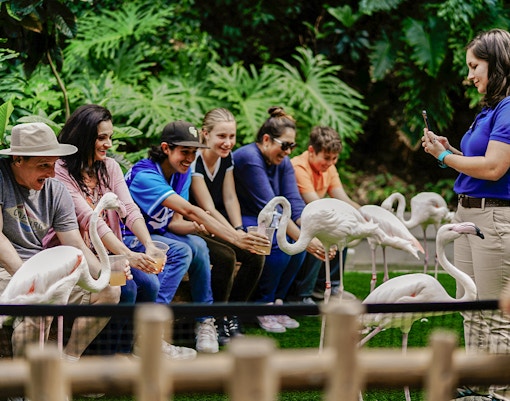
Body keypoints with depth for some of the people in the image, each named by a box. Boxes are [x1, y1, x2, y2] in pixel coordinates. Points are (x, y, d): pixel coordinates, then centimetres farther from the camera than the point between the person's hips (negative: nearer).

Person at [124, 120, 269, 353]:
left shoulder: (182, 173, 1)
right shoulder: (144, 175, -26)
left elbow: (174, 222, -3)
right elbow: (189, 211, -37)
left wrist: (197, 227, -28)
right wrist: (235, 238, -44)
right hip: (129, 238, -7)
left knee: (197, 245, -20)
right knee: (181, 251, -30)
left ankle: (205, 321, -10)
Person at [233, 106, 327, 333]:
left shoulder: (283, 163, 4)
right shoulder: (249, 158, -22)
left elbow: (295, 204, -8)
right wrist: (303, 239, -33)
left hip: (260, 221, 8)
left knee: (299, 240, -17)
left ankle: (277, 301, -5)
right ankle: (262, 306, -15)